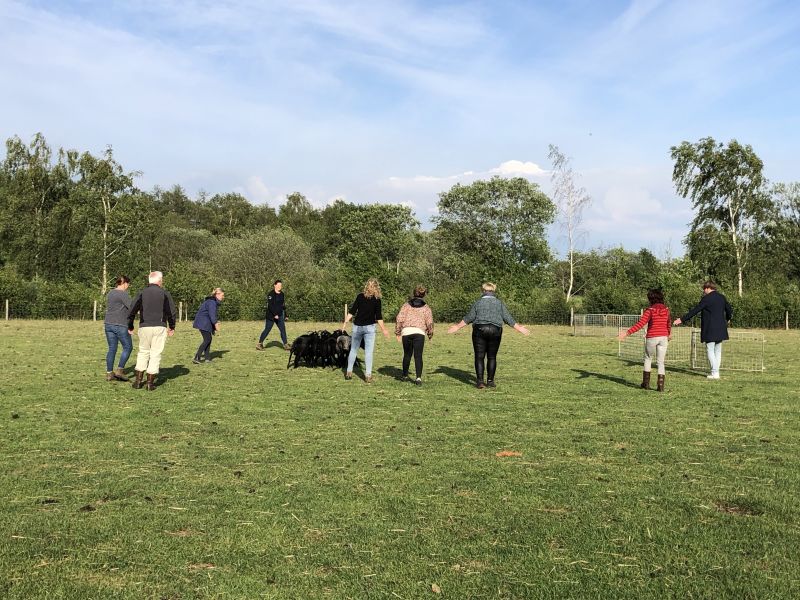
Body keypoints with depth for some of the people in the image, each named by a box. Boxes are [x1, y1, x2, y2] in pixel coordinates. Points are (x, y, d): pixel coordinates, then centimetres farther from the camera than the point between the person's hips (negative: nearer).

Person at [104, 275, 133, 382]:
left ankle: (109, 374, 8)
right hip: (120, 325, -8)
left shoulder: (111, 293, 14)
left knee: (112, 349, 9)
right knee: (128, 347, 3)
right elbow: (132, 308, -17)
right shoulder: (123, 294, -12)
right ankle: (119, 370, -2)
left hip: (109, 324, 8)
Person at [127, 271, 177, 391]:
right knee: (155, 354, 4)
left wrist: (130, 326, 14)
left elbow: (132, 310, 2)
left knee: (143, 352, 15)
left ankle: (137, 380, 11)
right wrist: (172, 327, 12)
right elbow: (171, 312, -1)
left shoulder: (142, 293, 4)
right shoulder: (164, 293, 0)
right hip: (159, 327, -2)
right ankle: (150, 382, 3)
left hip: (144, 327, 2)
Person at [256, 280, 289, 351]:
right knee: (267, 330, -1)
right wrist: (275, 314, -24)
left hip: (279, 316, 7)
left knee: (283, 329, 1)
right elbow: (270, 305, -18)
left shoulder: (281, 294, 11)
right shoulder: (271, 294, -11)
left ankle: (285, 345, 3)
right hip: (271, 316, -7)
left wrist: (285, 315, 15)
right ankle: (259, 344, 11)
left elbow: (283, 305, 17)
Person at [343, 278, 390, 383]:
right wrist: (383, 329, 1)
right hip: (369, 327, -2)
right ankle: (368, 375, -2)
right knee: (369, 351, 1)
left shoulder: (360, 296, 0)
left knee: (353, 349, 13)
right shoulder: (377, 300, -5)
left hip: (357, 326, 2)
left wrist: (345, 322, 4)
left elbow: (352, 311, -2)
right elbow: (378, 317, -5)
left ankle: (349, 372, 18)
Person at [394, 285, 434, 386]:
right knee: (418, 356, -2)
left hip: (406, 332, 1)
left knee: (407, 354, 17)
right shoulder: (426, 308, 11)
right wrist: (430, 334, 21)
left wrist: (398, 332, 12)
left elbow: (399, 319, 5)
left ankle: (405, 374, 32)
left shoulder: (406, 305, 12)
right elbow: (430, 323, 6)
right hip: (419, 332, -1)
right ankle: (418, 377, -15)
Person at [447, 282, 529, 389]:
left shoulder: (477, 303, 3)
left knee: (479, 357, 1)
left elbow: (469, 318, 2)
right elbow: (508, 318, 6)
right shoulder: (499, 303, 6)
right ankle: (490, 381, 9)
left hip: (479, 331, -1)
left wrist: (457, 326, 11)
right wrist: (519, 328, 15)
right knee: (492, 357, 9)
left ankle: (480, 381, -5)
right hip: (495, 331, 1)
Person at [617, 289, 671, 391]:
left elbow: (640, 324, -20)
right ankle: (660, 385, 0)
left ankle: (646, 382, 16)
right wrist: (669, 333, 42)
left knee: (648, 358, 17)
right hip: (663, 338, 3)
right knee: (660, 362, 8)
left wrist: (627, 333, -24)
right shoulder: (666, 310, 6)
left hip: (652, 338, -3)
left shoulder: (650, 310, -9)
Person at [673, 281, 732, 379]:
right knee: (718, 351, 13)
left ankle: (714, 373, -4)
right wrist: (727, 319, 38)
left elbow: (694, 311, -12)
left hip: (710, 330, -7)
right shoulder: (722, 297, 9)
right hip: (720, 329, 7)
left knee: (710, 350, -1)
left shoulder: (706, 299, -11)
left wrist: (682, 319, -7)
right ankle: (716, 371, 14)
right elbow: (729, 310, 17)